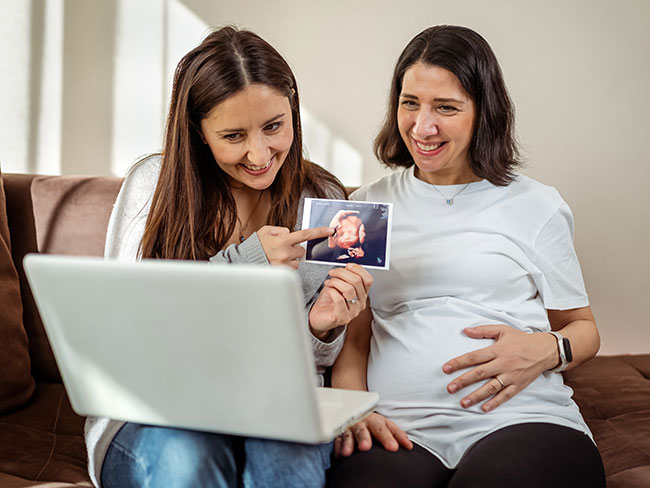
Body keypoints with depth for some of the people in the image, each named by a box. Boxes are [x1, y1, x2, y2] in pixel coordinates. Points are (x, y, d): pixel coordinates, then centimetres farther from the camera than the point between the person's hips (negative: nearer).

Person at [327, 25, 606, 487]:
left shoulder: (537, 206, 13)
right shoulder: (366, 207, 18)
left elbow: (583, 327, 19)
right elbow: (353, 335, 15)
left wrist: (546, 350, -4)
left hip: (519, 420, 0)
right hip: (399, 429, 0)